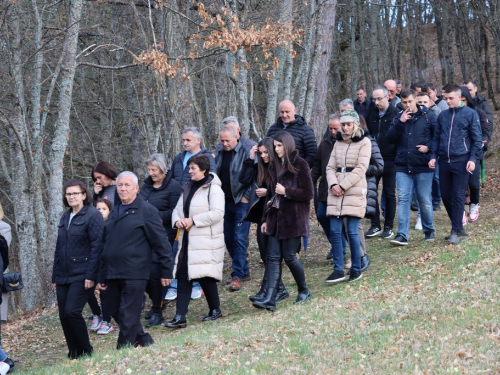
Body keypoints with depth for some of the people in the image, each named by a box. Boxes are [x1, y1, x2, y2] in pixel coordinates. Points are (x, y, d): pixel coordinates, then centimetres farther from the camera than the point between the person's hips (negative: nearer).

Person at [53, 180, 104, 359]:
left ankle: (85, 352, -1)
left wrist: (91, 275, -19)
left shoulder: (93, 215, -7)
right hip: (63, 276, 7)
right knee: (64, 315, 3)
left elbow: (97, 247, -13)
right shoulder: (65, 218, 15)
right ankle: (74, 354, 13)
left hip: (82, 275, -7)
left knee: (71, 311, -16)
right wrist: (55, 276, 16)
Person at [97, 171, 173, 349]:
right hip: (113, 273, 7)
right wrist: (102, 276, 19)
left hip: (134, 274, -7)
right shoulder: (115, 213, 17)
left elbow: (161, 243, -7)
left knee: (128, 315, -5)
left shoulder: (147, 211, -5)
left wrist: (166, 271, -9)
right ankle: (144, 341, 25)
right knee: (115, 311, 11)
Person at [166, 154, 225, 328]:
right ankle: (180, 317, -2)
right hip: (187, 240, 8)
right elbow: (177, 209, 19)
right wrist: (177, 220, -4)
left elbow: (217, 213, -19)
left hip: (206, 242, -8)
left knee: (205, 276, -3)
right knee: (183, 276, 0)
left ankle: (215, 310, 19)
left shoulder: (213, 189, -9)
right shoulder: (188, 188, 16)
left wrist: (193, 220, -17)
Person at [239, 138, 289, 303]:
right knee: (265, 254, 10)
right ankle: (279, 290, 18)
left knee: (271, 255, -6)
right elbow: (244, 180, 4)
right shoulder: (260, 168, 10)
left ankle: (266, 291, -3)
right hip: (262, 215, 8)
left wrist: (268, 192, -17)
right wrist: (250, 159, 0)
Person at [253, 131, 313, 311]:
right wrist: (266, 218, 13)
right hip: (276, 218, 6)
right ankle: (270, 299, -9)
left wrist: (286, 191, -15)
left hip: (294, 218, -6)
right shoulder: (274, 166, 13)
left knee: (289, 256, -3)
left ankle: (304, 291, 19)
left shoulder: (300, 165, -7)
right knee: (273, 257, -3)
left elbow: (308, 194, -10)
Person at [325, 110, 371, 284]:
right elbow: (330, 167, 10)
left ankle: (356, 269, 6)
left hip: (354, 192, -5)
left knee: (352, 231, -6)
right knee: (335, 231, -2)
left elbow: (361, 169, -9)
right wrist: (333, 184, -9)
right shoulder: (338, 143, 16)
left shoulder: (364, 142, 0)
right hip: (336, 192, 5)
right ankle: (338, 270, 3)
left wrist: (343, 185, -13)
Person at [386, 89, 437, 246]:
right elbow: (390, 138, -1)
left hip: (423, 166, -2)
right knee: (403, 199, -4)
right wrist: (400, 123, -12)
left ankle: (429, 230, 24)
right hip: (403, 166, 2)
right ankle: (402, 235, -5)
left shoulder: (428, 116, -1)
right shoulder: (399, 117, 8)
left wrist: (429, 146, -13)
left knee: (424, 200, 7)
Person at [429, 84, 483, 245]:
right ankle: (458, 227, 21)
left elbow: (477, 139, -3)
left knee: (458, 196, -5)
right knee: (445, 195, 7)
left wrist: (473, 159, -13)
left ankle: (456, 231, -1)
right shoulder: (442, 115, 11)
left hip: (461, 161, -5)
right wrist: (433, 156, 2)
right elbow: (436, 137, 14)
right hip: (444, 161, 5)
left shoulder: (470, 114, -2)